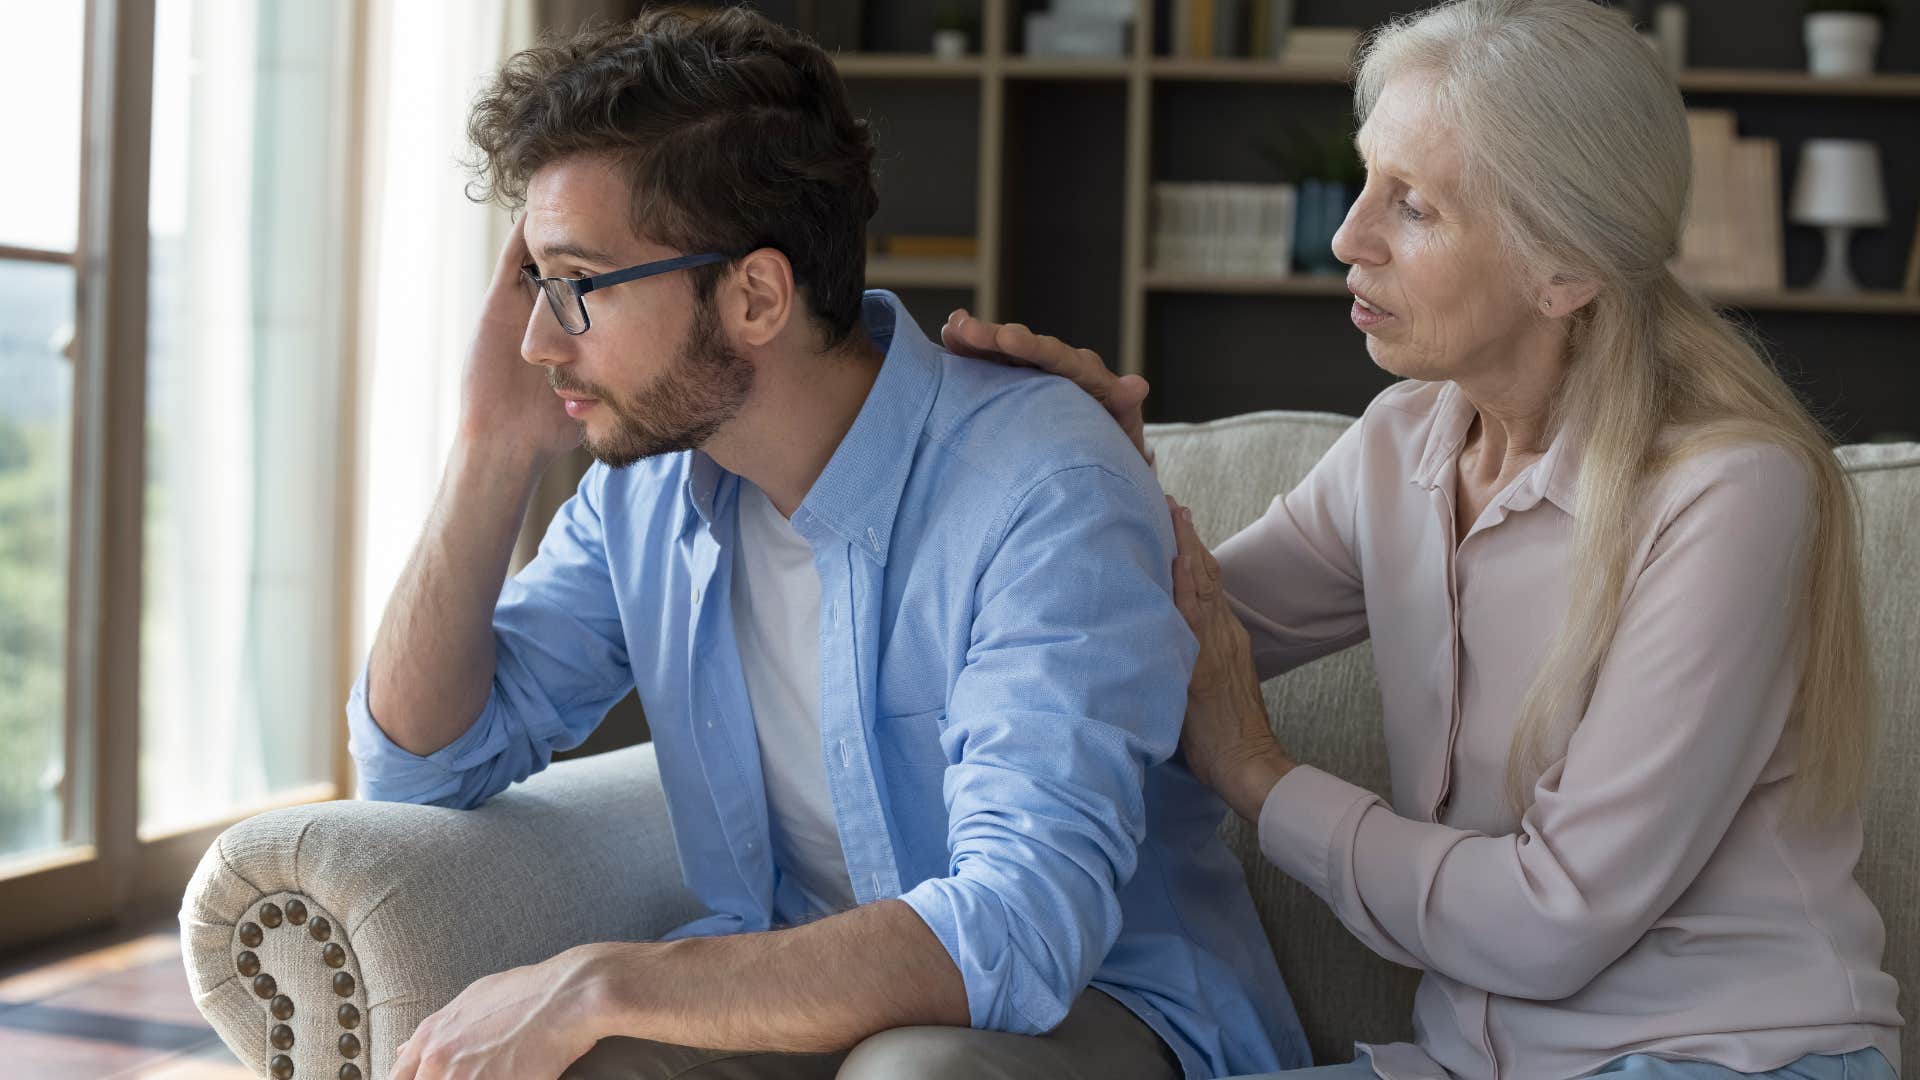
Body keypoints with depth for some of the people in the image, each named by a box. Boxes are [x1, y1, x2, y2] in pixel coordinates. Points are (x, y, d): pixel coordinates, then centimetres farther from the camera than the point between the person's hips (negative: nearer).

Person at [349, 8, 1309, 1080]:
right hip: (805, 990, 5)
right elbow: (421, 761, 5)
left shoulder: (1042, 488, -22)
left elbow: (1020, 928, -32)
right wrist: (496, 449, -7)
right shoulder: (648, 480, 0)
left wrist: (598, 983, -35)